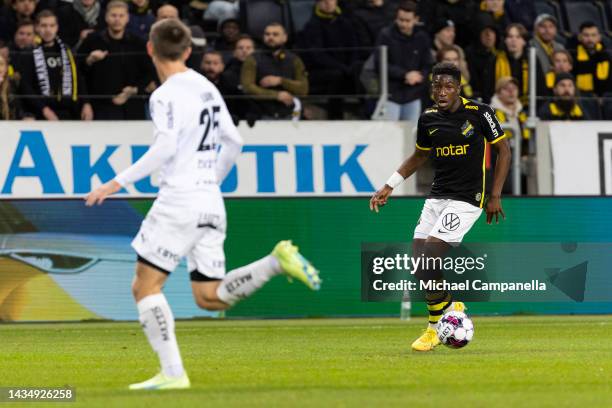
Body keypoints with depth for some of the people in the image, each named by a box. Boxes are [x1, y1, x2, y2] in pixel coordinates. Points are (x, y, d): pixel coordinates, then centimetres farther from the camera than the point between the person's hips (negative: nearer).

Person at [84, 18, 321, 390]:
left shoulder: (166, 95, -10)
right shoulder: (206, 88, 14)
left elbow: (165, 148, -22)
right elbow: (234, 142, 19)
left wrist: (119, 182, -18)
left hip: (180, 198, -8)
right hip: (211, 202, 8)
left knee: (145, 287, 0)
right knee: (210, 297, 11)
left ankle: (173, 373, -6)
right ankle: (277, 262, -5)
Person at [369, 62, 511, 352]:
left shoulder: (479, 113, -8)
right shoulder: (428, 119, 6)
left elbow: (503, 151, 0)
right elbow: (419, 156, 23)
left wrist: (495, 197, -4)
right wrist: (389, 186, 15)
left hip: (466, 199, -6)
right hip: (437, 196, 6)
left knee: (428, 259, -19)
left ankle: (435, 328, -2)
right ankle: (451, 307, 21)